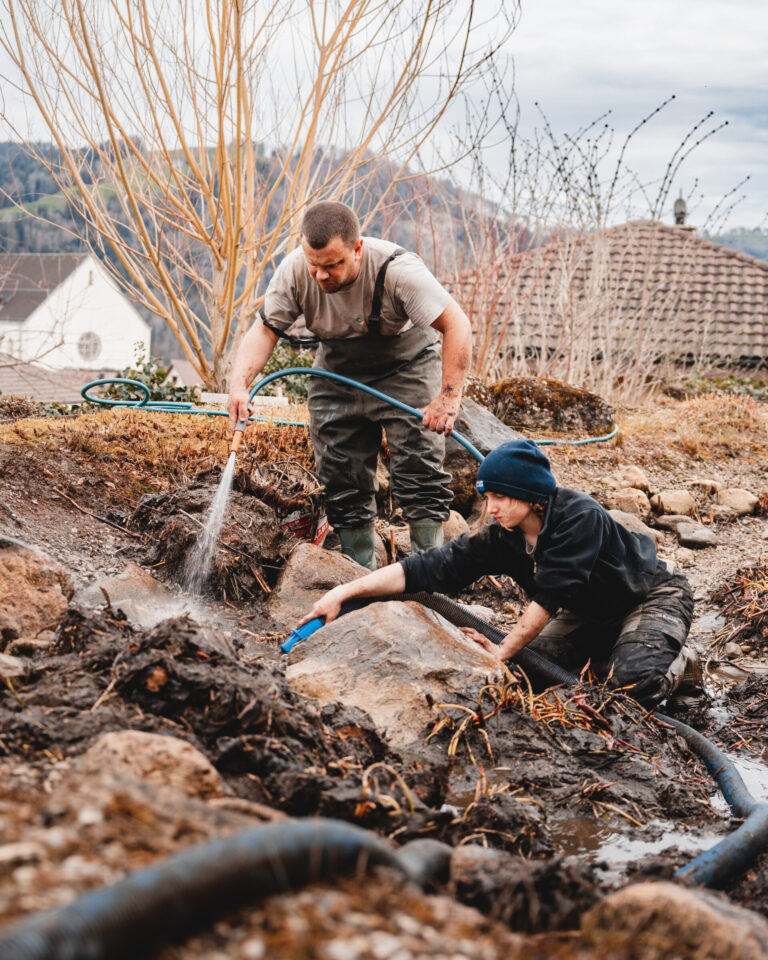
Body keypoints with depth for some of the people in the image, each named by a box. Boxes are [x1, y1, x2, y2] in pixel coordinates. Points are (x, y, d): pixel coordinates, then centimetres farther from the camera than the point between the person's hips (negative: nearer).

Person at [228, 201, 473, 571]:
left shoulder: (397, 270, -33)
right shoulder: (294, 271, -22)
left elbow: (456, 325, -30)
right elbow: (265, 329, -15)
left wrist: (449, 395, -36)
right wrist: (240, 382, -32)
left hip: (405, 367, -4)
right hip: (337, 371, 4)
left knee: (419, 472, -13)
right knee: (343, 484, 4)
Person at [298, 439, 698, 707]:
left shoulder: (579, 516, -34)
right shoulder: (500, 537, -16)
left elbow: (551, 594, -33)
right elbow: (431, 568, -22)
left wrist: (504, 650, -28)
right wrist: (344, 592, -29)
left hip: (655, 596, -7)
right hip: (590, 613, 7)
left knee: (633, 679, -32)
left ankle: (676, 663, 3)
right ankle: (609, 651, 11)